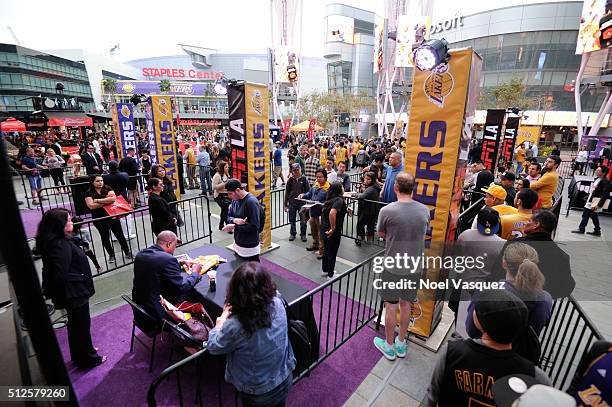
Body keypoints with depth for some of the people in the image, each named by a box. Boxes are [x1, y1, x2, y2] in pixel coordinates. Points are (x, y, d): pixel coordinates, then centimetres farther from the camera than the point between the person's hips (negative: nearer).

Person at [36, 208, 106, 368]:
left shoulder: (56, 241, 3)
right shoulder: (61, 246, -28)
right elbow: (60, 276, -30)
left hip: (73, 293, 10)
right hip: (75, 294, -10)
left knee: (75, 324, 25)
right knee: (82, 325, 9)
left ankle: (79, 353, 44)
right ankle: (87, 359, 27)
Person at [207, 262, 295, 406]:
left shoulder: (235, 326, -34)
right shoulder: (277, 303, -22)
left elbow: (213, 346, -13)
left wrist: (223, 318, -1)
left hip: (257, 395, -3)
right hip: (285, 380, 3)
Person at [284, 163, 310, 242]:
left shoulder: (304, 179, -2)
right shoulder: (290, 180, 2)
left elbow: (308, 191, 2)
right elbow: (287, 192, 6)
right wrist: (285, 205, 5)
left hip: (302, 203, -2)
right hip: (292, 203, 2)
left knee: (303, 221, 3)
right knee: (292, 220, 12)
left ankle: (303, 234, 21)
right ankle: (292, 234, 28)